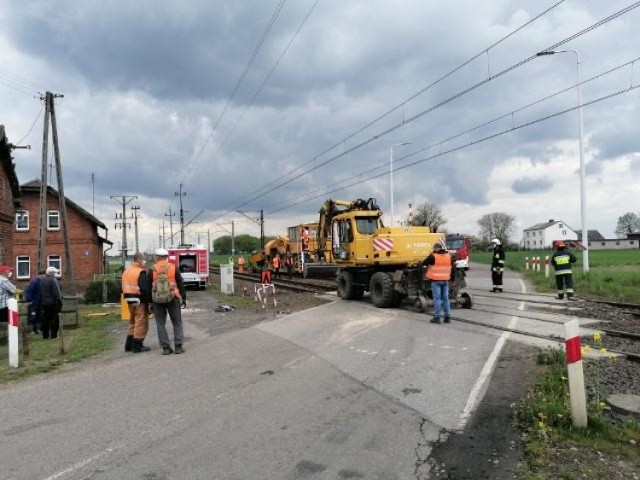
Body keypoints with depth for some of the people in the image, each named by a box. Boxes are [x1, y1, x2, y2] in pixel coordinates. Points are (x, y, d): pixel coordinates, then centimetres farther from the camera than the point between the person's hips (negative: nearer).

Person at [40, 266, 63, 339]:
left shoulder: (42, 281, 11)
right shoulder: (53, 280, -14)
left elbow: (40, 293, 17)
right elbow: (57, 292, -18)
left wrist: (41, 301, 22)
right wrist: (59, 301, -12)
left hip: (44, 303, 7)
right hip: (53, 303, -7)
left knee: (45, 319, 11)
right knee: (54, 319, 0)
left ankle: (45, 335, 15)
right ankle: (53, 334, 1)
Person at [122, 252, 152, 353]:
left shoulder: (126, 271, 13)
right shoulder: (141, 272, -15)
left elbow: (124, 287, 16)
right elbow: (145, 289, -22)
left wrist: (127, 297, 18)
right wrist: (149, 300, -16)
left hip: (129, 300, 9)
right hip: (140, 301, -9)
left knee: (132, 322, 20)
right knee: (141, 323, 0)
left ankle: (129, 345, 24)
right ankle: (137, 346, 3)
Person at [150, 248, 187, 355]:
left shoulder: (152, 270, 1)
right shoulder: (174, 268, 0)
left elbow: (149, 287, 5)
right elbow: (181, 284, 1)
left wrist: (150, 301, 14)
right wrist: (184, 298, 8)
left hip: (157, 300, 1)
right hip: (172, 299, 0)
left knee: (161, 324, 8)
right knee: (177, 323, 8)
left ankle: (166, 348, 6)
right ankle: (178, 346, 3)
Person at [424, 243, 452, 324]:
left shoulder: (433, 256, -11)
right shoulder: (448, 255, 8)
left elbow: (425, 262, -1)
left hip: (436, 281, -5)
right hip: (445, 280, 5)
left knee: (437, 299, -3)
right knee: (446, 298, 10)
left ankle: (437, 317, -2)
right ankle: (447, 317, 13)